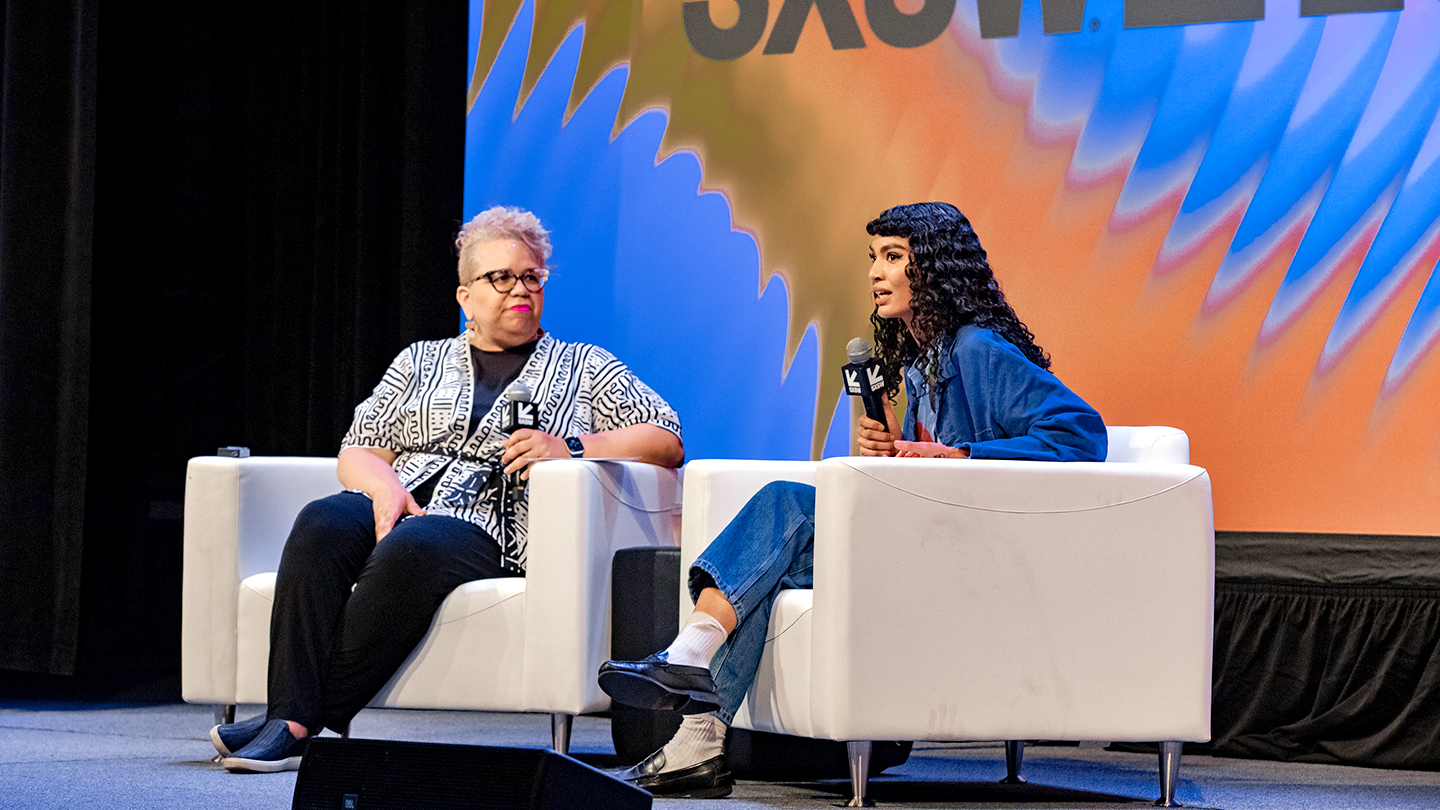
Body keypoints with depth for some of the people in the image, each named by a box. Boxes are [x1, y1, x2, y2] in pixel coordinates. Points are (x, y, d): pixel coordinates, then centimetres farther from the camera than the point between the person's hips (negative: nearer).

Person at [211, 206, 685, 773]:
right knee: (322, 524, -32)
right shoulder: (421, 361, 26)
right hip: (398, 506, 3)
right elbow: (357, 450, 17)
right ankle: (288, 721, -40)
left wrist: (571, 447, -7)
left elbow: (668, 441, 8)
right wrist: (385, 487, -7)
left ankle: (304, 719, -36)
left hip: (490, 528, -3)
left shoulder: (586, 368, 19)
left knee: (410, 550, -37)